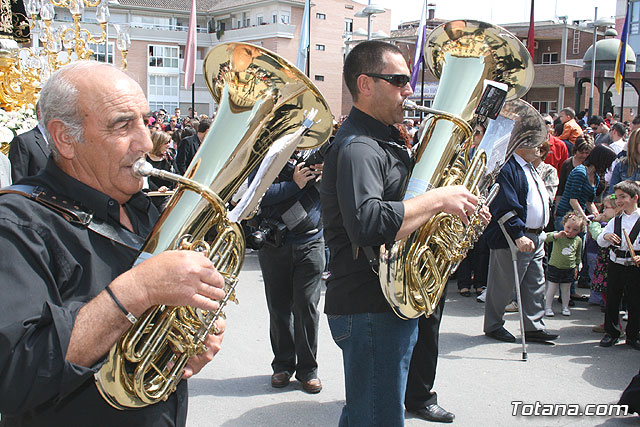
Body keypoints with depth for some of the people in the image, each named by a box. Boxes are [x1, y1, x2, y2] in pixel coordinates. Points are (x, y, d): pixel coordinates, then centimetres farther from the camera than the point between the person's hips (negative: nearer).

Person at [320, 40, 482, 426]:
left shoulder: (387, 140, 16)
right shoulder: (358, 147, -19)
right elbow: (367, 223, -35)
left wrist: (457, 205, 7)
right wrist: (439, 199, -25)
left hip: (388, 304, 10)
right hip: (370, 308, -10)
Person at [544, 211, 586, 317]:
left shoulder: (578, 240, -1)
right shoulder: (558, 235, -11)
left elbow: (578, 255, 11)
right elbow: (546, 237, -27)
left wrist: (576, 267, 13)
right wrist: (557, 235, -40)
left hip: (569, 269, 3)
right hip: (554, 267, -3)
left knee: (566, 289, 13)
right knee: (552, 289, 5)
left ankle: (565, 307, 28)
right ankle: (548, 307, 15)